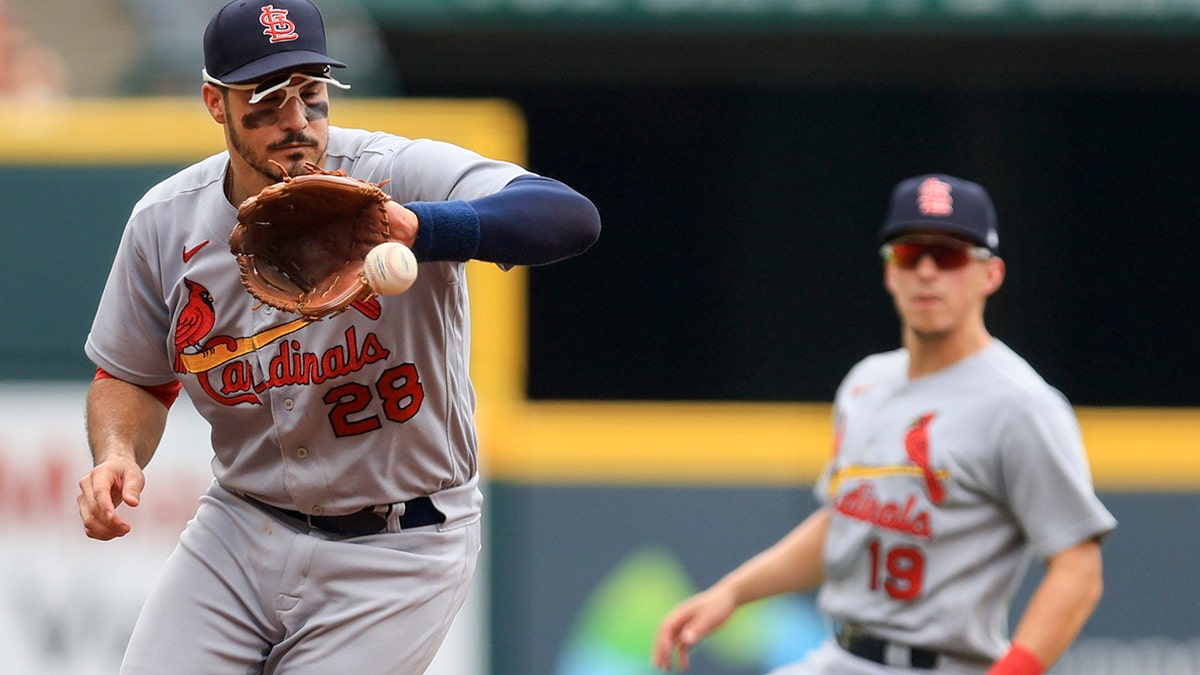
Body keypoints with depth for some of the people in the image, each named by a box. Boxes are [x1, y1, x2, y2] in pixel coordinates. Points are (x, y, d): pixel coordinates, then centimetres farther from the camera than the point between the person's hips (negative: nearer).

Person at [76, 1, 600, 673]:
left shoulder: (405, 174, -18)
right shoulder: (165, 223, -3)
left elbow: (573, 217, -36)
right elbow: (133, 377, 12)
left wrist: (413, 226, -52)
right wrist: (117, 455, -12)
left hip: (400, 551, -4)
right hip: (239, 534, 4)